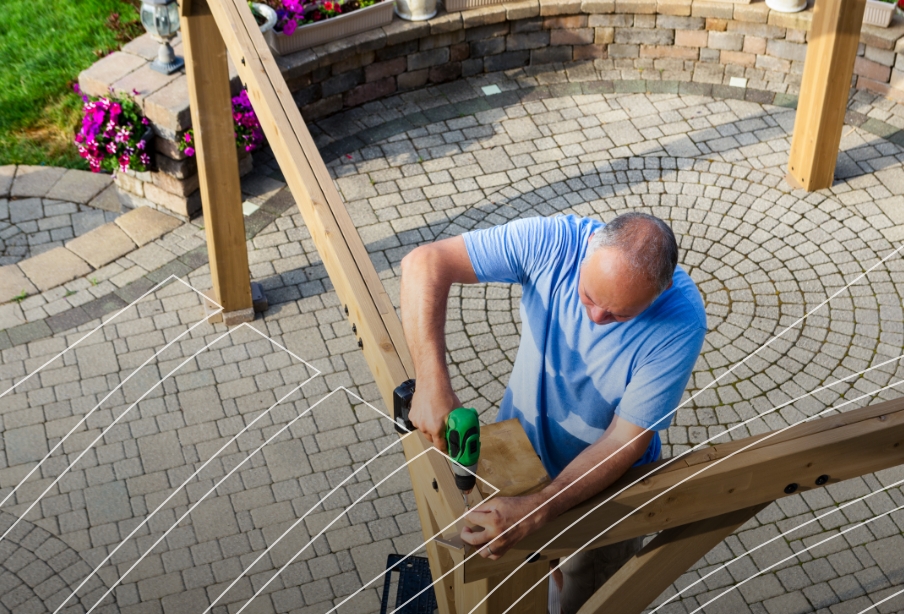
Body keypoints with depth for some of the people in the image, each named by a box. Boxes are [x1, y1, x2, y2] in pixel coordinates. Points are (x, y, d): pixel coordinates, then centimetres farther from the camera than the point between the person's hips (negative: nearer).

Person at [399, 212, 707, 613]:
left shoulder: (681, 321, -34)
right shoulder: (552, 242, -30)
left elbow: (625, 441, -29)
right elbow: (425, 263, -29)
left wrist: (535, 511, -40)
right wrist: (432, 382, -40)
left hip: (604, 485, -2)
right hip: (519, 455, 2)